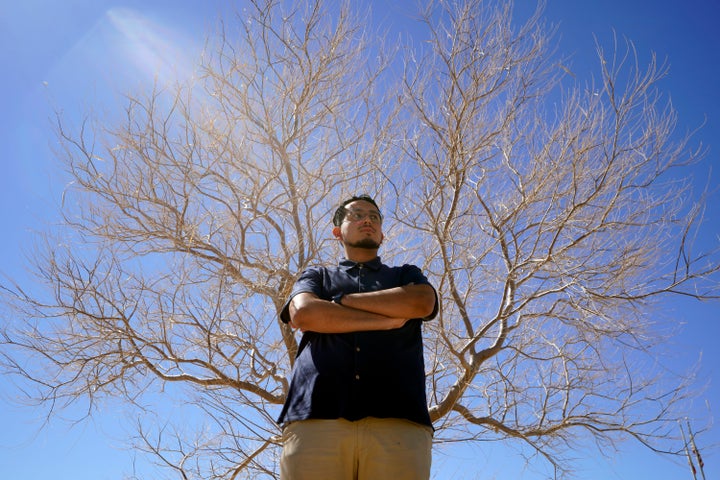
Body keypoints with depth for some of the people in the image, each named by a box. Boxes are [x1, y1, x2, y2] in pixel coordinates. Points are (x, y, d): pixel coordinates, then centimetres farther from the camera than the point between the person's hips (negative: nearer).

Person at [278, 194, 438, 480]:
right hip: (316, 417, 0)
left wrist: (338, 302, 6)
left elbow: (421, 303, 3)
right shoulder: (317, 276, 26)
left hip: (398, 419, 0)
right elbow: (303, 313, 3)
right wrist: (387, 320, 3)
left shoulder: (406, 275, 28)